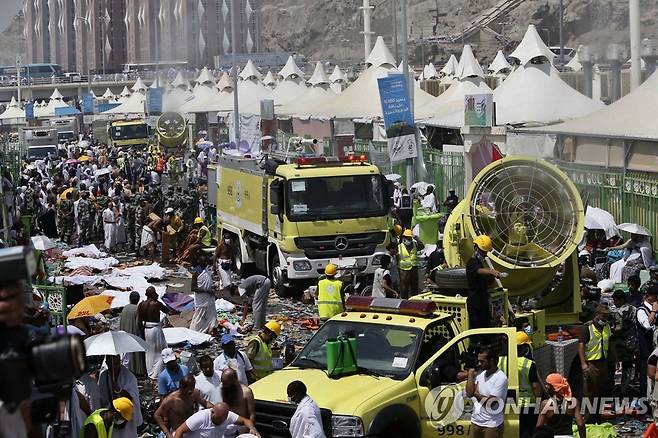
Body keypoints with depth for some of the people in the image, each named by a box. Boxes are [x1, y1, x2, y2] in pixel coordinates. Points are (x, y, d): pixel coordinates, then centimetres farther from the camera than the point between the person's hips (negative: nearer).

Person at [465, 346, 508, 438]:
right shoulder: (480, 374, 7)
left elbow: (491, 403, -19)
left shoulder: (501, 378, -15)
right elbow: (469, 393, -3)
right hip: (476, 422, 6)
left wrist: (476, 394, -4)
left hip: (492, 425, -6)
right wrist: (471, 372, -2)